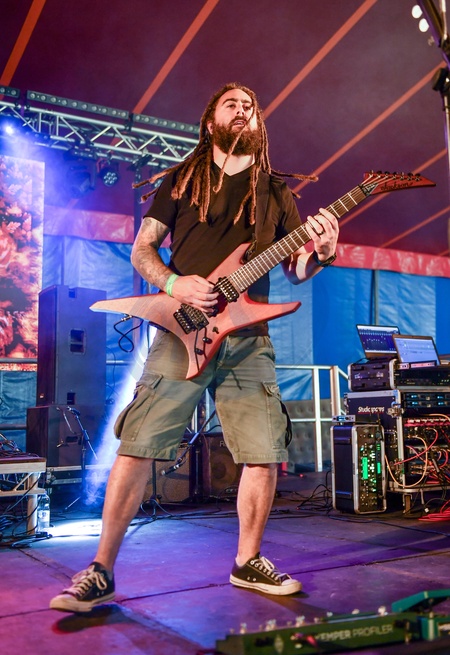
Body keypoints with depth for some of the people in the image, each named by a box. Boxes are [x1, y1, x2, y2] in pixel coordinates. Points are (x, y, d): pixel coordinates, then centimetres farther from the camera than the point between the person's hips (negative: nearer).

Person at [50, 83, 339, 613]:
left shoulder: (276, 193, 17)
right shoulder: (181, 180, 13)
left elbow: (295, 271, 13)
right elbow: (141, 250, 10)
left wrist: (320, 254, -10)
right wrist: (173, 283, -10)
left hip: (248, 338, 3)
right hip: (183, 331, -2)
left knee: (264, 455, -1)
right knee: (137, 446, -7)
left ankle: (248, 563, 19)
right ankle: (101, 572, 5)